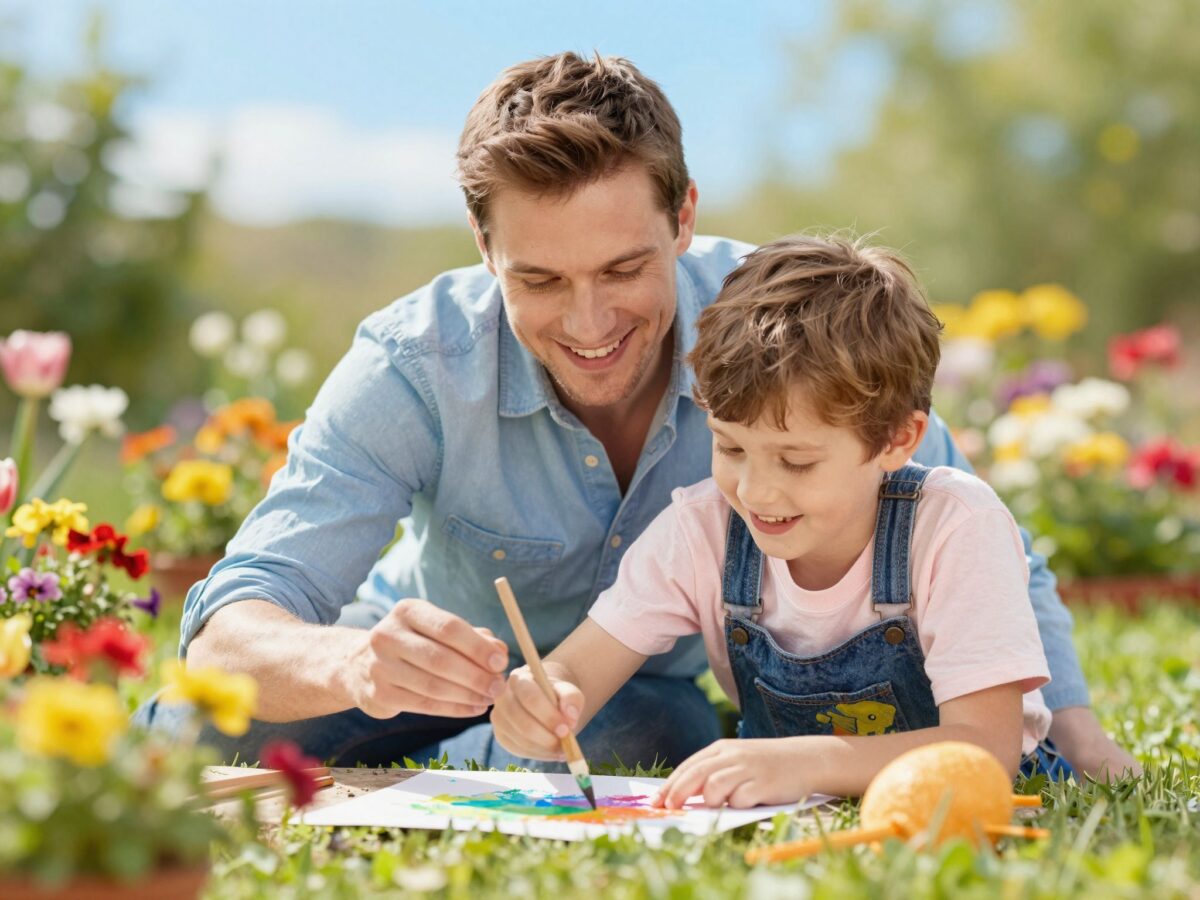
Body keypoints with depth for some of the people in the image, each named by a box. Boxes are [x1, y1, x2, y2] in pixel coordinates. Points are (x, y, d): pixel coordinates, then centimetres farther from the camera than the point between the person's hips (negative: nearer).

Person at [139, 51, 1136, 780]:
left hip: (648, 690, 1)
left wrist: (1072, 728, -30)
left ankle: (417, 775, -5)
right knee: (188, 735, -25)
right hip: (446, 658, -1)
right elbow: (230, 629, -36)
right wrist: (348, 665, -59)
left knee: (649, 740, -35)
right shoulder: (417, 365, -29)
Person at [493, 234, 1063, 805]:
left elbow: (987, 746, -31)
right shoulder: (703, 527, -14)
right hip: (785, 823, 2)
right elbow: (576, 670, -11)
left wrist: (805, 761, -46)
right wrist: (538, 708, -36)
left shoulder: (957, 527, -25)